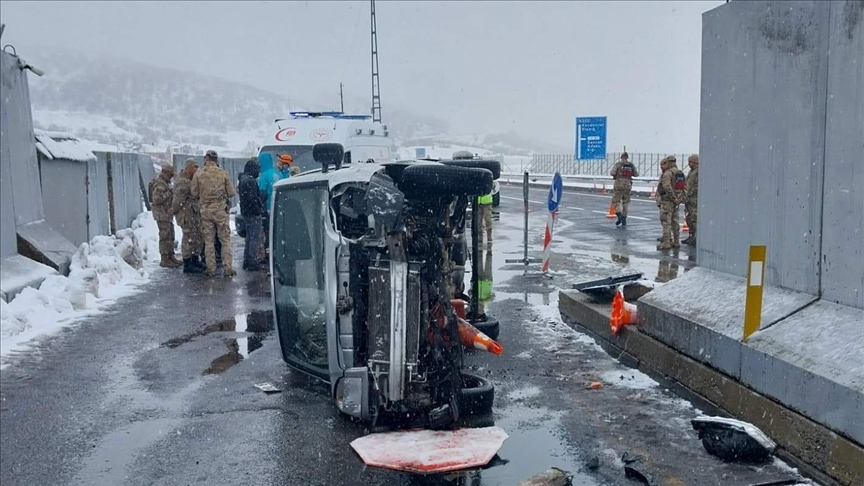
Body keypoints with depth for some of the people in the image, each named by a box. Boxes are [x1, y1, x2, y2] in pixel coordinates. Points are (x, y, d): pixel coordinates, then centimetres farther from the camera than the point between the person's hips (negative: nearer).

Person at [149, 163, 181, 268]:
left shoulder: (166, 182, 17)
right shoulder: (159, 183, -15)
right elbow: (156, 199, -23)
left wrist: (172, 194, 11)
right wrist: (168, 194, -19)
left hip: (168, 213, 10)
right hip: (162, 213, -10)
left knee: (170, 236, 14)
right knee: (165, 237, -9)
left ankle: (171, 256, 23)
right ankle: (164, 260, -6)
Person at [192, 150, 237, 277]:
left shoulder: (198, 174, -4)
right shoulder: (223, 173, -5)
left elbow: (194, 193, 0)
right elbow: (231, 193, -2)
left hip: (205, 210, 1)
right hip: (221, 210, -1)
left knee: (209, 241, 9)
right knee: (225, 240, 6)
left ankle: (211, 269, 11)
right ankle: (228, 268, 3)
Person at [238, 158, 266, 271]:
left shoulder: (242, 179, 15)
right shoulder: (251, 181, -17)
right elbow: (253, 199, -22)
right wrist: (259, 211, -14)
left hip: (246, 213, 10)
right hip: (253, 214, -10)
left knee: (249, 237, 18)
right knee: (255, 238, -6)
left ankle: (246, 261, 22)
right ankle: (252, 263, -6)